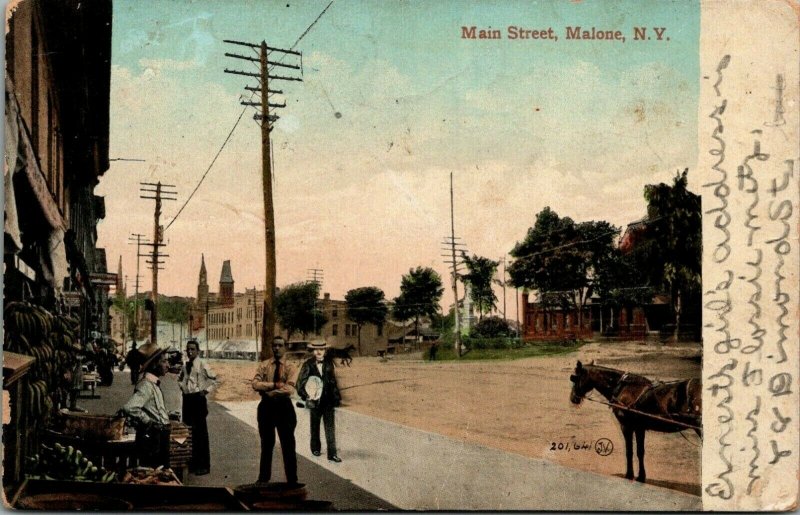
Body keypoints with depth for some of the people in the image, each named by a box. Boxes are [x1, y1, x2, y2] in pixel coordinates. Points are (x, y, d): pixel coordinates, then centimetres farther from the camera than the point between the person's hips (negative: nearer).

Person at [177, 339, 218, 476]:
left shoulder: (202, 365, -11)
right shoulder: (185, 365, 8)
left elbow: (213, 380, -8)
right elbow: (180, 378, 27)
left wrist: (206, 390, -13)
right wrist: (182, 386, 11)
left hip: (198, 399, -7)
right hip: (187, 399, 7)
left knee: (200, 432, -1)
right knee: (188, 431, 14)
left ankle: (204, 465, 5)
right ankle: (192, 462, 27)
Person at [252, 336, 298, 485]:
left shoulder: (290, 367, -3)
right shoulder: (263, 365, 3)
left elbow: (290, 389, -18)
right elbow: (255, 384, -12)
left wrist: (268, 391, -19)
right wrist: (275, 385, -20)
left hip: (284, 407, -2)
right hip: (266, 406, 2)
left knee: (288, 444, 4)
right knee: (266, 444, 13)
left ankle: (292, 480, 12)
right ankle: (263, 478, 25)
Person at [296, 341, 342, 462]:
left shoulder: (329, 363, 4)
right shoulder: (308, 365, -6)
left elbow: (333, 381, 10)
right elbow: (300, 382, -5)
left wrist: (336, 396, 9)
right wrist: (306, 396, -15)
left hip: (328, 400, 1)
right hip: (315, 400, -1)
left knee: (330, 426, -3)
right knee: (315, 426, 15)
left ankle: (332, 453, -3)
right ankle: (315, 448, 34)